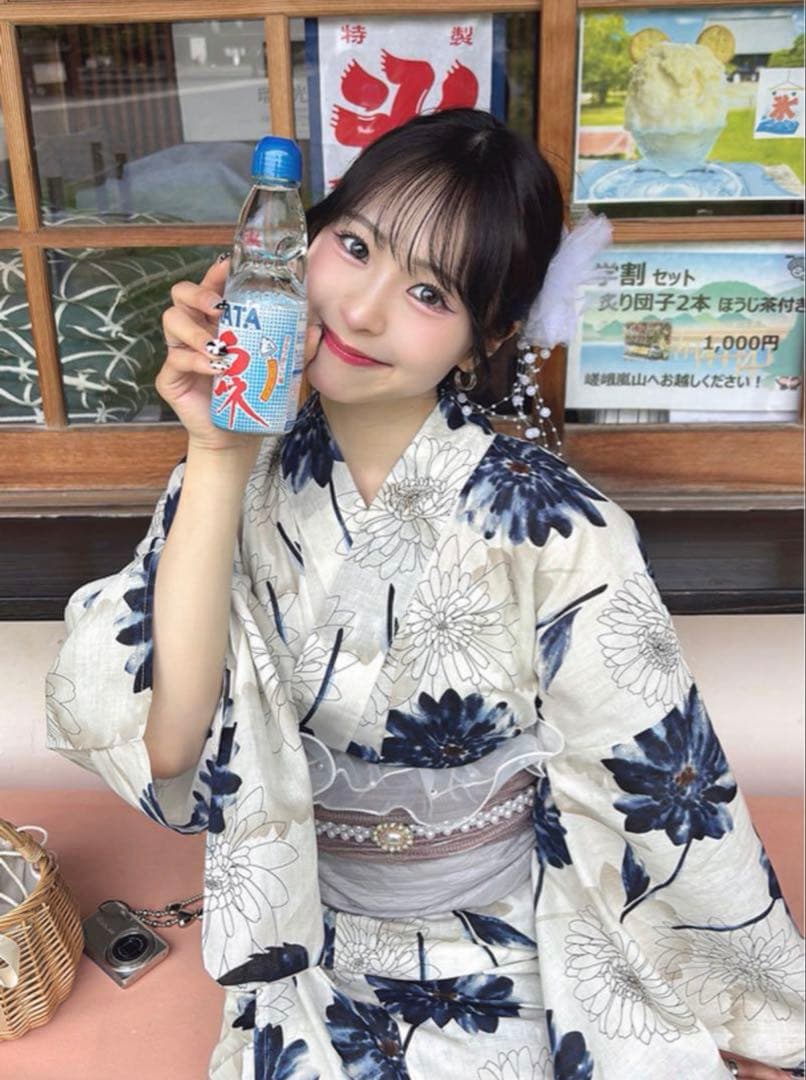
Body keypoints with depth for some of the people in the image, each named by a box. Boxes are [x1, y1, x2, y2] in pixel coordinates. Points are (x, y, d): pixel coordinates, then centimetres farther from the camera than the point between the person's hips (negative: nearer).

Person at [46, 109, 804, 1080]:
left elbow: (662, 793, -10)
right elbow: (163, 747, -21)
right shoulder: (242, 482, -11)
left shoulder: (555, 530, -21)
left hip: (522, 964, -2)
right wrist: (218, 461, -27)